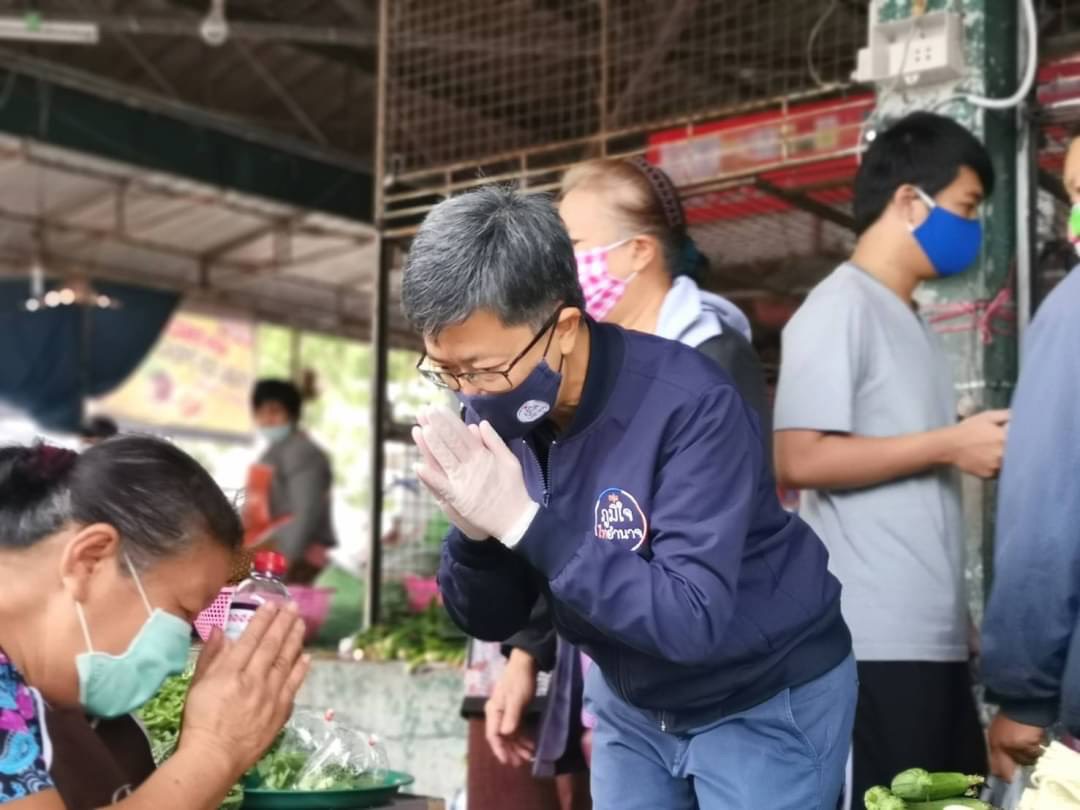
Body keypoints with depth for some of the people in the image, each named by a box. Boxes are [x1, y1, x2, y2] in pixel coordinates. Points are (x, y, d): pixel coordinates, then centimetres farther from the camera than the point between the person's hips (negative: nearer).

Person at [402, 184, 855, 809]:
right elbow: (491, 620, -6)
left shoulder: (689, 403, -28)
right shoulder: (493, 415, -10)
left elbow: (693, 619, -34)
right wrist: (475, 530, -27)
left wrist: (523, 520, -37)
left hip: (766, 706, -5)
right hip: (633, 706, 6)